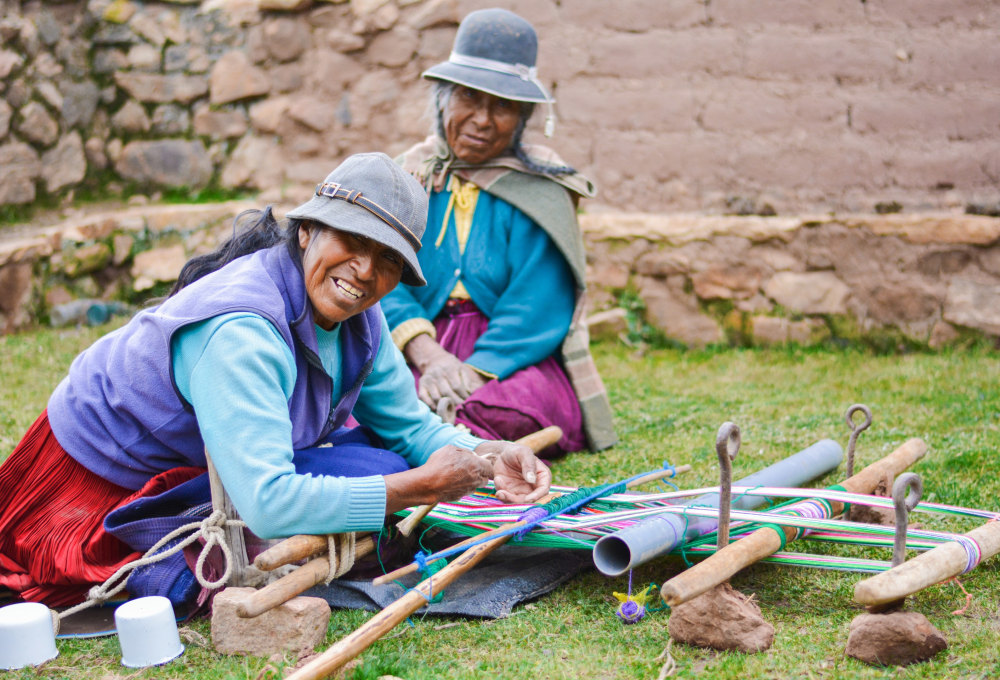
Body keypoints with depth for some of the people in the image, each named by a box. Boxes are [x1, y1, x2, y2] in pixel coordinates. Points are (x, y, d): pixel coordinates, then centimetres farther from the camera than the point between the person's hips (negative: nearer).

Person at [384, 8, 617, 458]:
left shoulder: (540, 190, 2)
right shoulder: (411, 177, 13)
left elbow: (536, 314, -6)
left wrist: (471, 372, -23)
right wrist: (428, 356, -18)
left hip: (516, 364, -2)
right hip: (419, 358, 3)